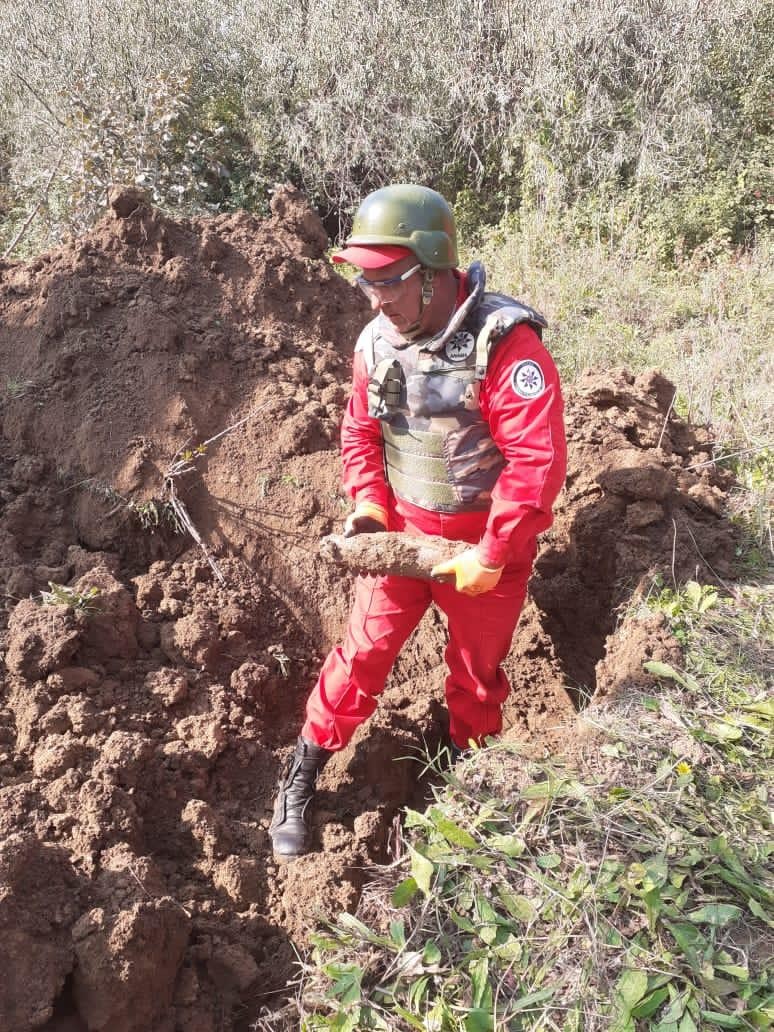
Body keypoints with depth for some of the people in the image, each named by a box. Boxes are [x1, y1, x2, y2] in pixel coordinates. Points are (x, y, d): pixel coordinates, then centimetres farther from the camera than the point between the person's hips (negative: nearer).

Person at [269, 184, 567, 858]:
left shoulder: (505, 344, -24)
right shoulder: (378, 341, -5)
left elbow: (540, 461, -26)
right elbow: (361, 431, 8)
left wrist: (489, 556, -23)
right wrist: (369, 510, -7)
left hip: (485, 545, -3)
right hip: (402, 533, 4)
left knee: (477, 673, 15)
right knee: (363, 653, 6)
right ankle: (299, 789, 20)